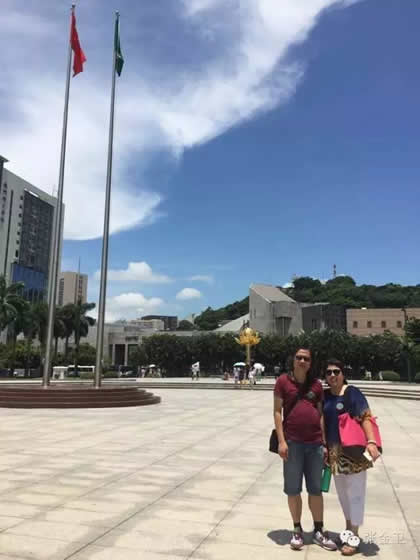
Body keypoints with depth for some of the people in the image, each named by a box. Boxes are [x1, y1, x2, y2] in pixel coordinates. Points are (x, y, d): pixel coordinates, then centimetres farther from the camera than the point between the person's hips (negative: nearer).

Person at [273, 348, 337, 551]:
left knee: (316, 489, 13)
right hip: (293, 443, -3)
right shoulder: (283, 381, -2)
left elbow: (321, 414, 11)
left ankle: (319, 531, 28)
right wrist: (281, 441, -10)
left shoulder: (316, 384, 7)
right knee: (293, 489, 8)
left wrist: (324, 443, 8)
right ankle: (297, 530, 26)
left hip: (315, 444, 3)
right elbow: (277, 412, -4)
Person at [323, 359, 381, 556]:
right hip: (335, 452, 6)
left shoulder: (353, 393, -10)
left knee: (354, 491, 4)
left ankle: (354, 536, 17)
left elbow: (366, 418, -16)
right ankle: (348, 529, 34)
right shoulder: (324, 396, 5)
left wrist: (371, 441, -28)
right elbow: (320, 422, 10)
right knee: (342, 492, 17)